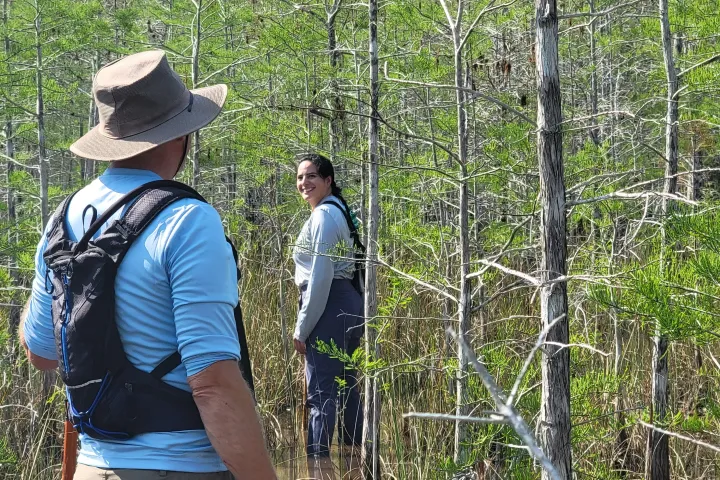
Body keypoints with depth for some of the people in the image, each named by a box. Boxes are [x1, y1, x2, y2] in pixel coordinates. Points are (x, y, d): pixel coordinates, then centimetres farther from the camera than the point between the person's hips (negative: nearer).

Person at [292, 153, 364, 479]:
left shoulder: (323, 215, -12)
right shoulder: (339, 212, 19)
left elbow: (320, 276, -18)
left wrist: (302, 326, -16)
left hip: (328, 306, -11)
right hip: (350, 305, 11)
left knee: (320, 389, -13)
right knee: (345, 384, 17)